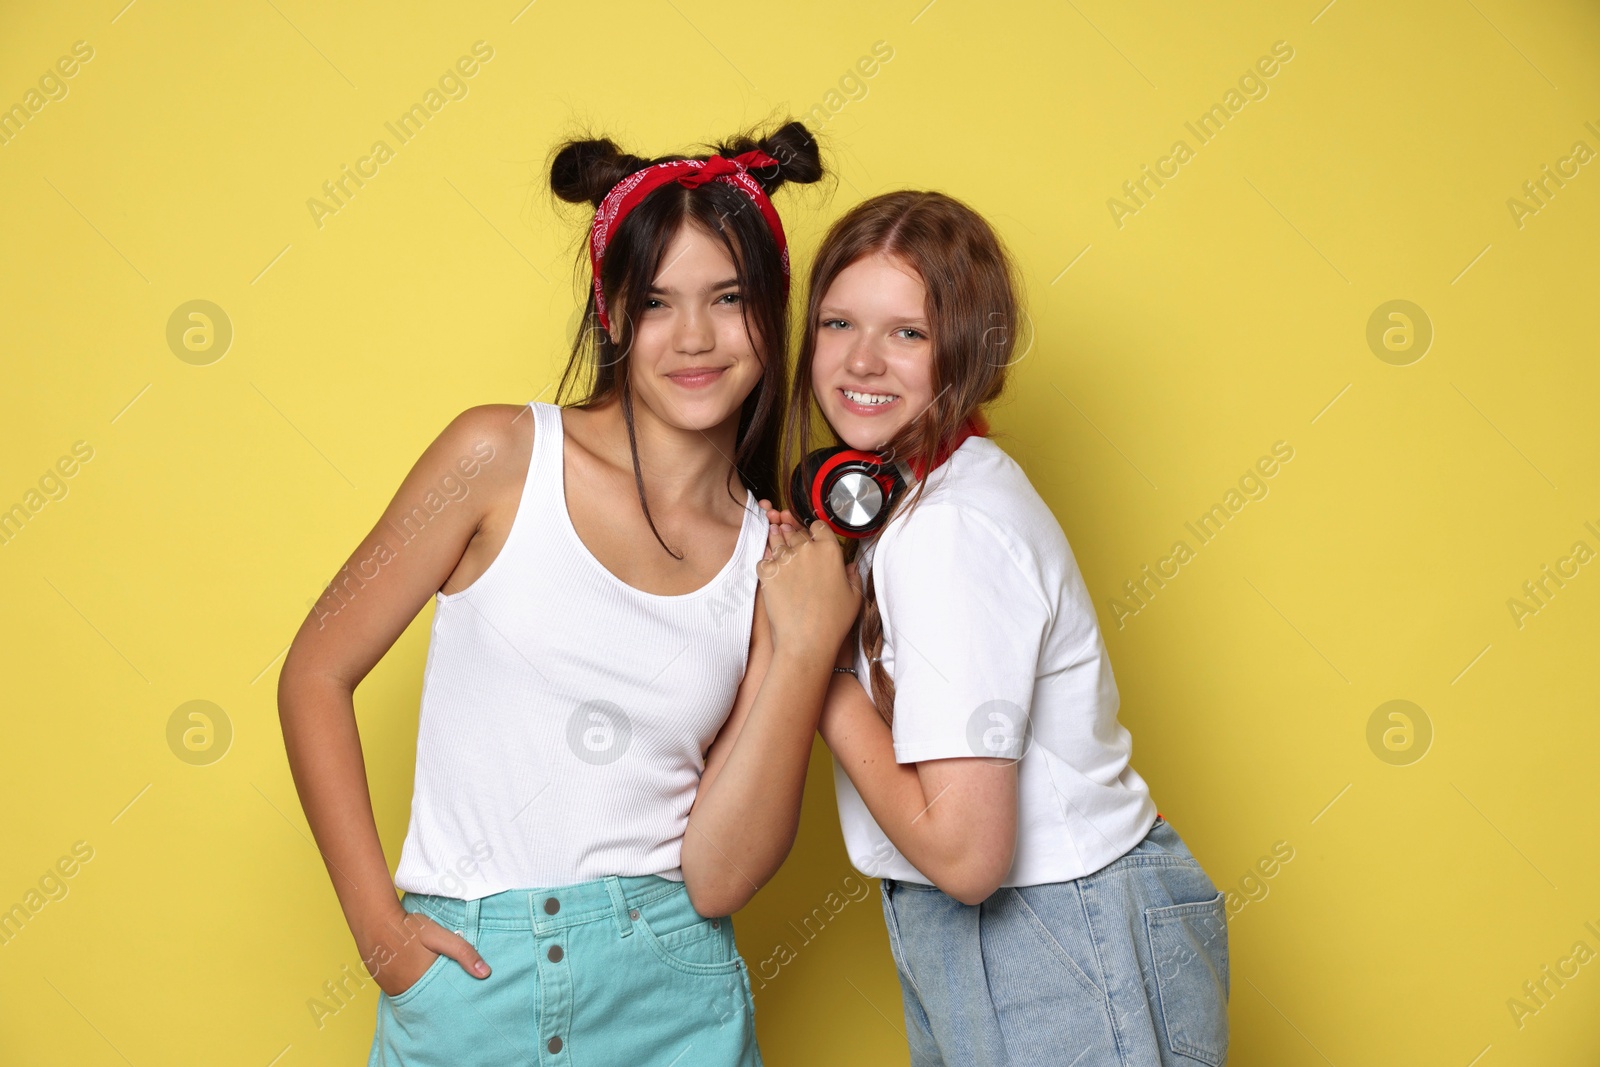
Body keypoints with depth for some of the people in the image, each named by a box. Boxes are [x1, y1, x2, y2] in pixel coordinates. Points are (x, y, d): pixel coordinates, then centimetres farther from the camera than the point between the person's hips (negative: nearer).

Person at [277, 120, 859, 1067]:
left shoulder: (780, 559, -2)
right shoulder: (503, 457, -7)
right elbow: (316, 675, -2)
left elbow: (716, 880, -7)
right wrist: (377, 924, -4)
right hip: (465, 981, -1)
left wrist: (806, 653, -13)